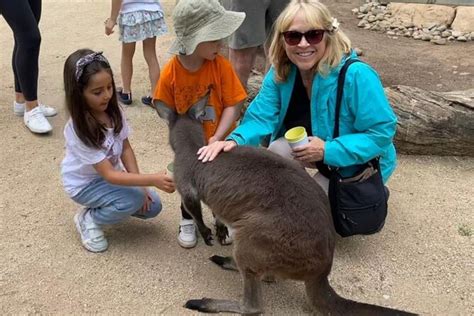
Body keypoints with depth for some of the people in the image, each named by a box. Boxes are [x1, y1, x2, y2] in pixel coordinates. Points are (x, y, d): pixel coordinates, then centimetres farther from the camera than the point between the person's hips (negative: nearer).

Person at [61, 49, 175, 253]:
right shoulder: (78, 130, -32)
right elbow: (109, 175, -33)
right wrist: (152, 180, -41)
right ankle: (88, 218, -2)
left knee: (152, 206, -4)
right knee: (134, 199, -28)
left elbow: (125, 148, -4)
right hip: (85, 183, -6)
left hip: (110, 173, 6)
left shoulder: (112, 111, -15)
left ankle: (105, 204, 17)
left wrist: (140, 185, -14)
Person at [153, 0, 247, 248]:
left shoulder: (221, 65, -21)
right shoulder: (170, 72, -21)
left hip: (219, 140, 0)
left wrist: (217, 138, -26)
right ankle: (188, 221, 42)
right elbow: (166, 109, -9)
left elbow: (232, 105, -20)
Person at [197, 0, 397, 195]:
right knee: (277, 151, -19)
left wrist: (328, 150, -36)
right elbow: (262, 116, -17)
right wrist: (234, 140, -38)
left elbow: (382, 132, -28)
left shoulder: (356, 76, -33)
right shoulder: (281, 72, -14)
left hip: (360, 164, -5)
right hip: (313, 149, 5)